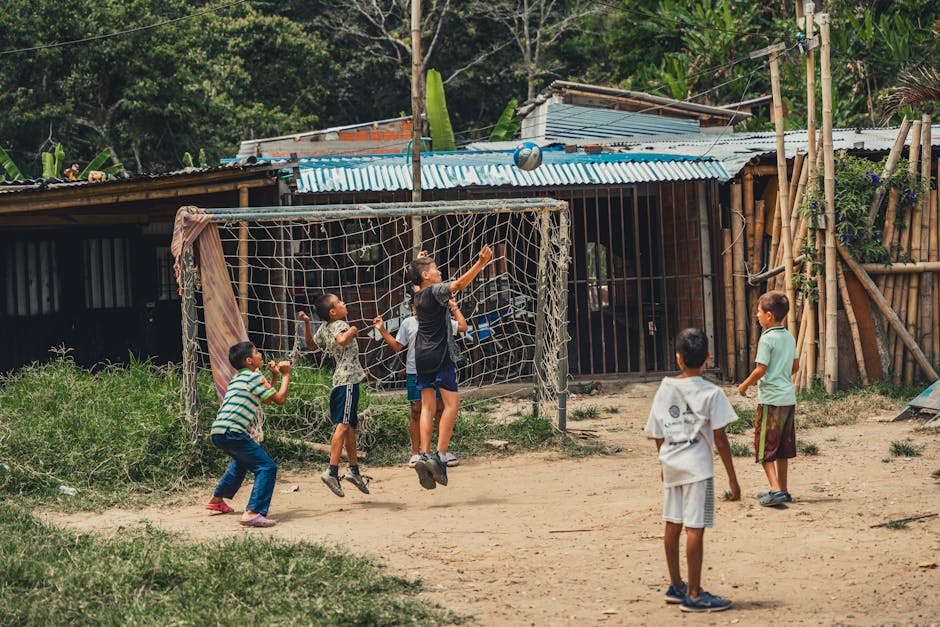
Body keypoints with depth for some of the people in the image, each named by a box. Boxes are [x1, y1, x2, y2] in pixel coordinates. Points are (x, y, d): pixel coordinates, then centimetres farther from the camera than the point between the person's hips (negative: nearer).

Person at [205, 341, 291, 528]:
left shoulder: (239, 378, 23)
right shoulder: (254, 377, -5)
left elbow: (267, 399, 31)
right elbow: (280, 399, -4)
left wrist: (275, 376, 25)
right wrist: (286, 375, 7)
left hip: (218, 432, 10)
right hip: (232, 433, -10)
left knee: (243, 460, 38)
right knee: (267, 467, -13)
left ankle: (216, 500, 48)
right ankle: (252, 513, -27)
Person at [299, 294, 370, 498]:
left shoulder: (324, 328, 13)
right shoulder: (340, 325, -12)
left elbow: (310, 342, 30)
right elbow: (342, 340, -34)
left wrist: (306, 323, 26)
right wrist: (352, 331, -17)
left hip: (340, 380, 10)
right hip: (348, 379, -10)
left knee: (351, 426, 17)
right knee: (343, 425, -15)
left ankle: (353, 469, 24)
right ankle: (332, 471, -22)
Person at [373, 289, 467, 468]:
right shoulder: (408, 323, 6)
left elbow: (463, 327, 0)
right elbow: (397, 346, 14)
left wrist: (454, 308, 2)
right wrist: (383, 331, 7)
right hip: (414, 373, 1)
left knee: (440, 411, 3)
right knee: (416, 412, 5)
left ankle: (446, 451, 12)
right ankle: (415, 454, 11)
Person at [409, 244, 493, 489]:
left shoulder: (418, 295, 14)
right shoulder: (435, 291, -8)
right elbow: (459, 283, -25)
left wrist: (419, 262, 54)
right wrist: (481, 263, -34)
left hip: (421, 356, 8)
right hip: (440, 355, -8)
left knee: (427, 406, 5)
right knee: (451, 403, -6)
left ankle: (424, 456, -6)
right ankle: (440, 457, -15)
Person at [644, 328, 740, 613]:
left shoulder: (664, 389, 4)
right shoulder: (711, 393, -9)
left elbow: (658, 436, 10)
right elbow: (720, 439, -11)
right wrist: (732, 478, -6)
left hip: (671, 464, 6)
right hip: (697, 466, -6)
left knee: (672, 525, 15)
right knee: (695, 528, -4)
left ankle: (676, 586, 27)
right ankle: (693, 595, -3)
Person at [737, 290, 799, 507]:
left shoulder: (767, 339, -15)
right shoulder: (789, 337, 9)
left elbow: (760, 369, -17)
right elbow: (795, 366, 17)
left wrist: (744, 385, -3)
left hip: (771, 399, -8)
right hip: (789, 397, 8)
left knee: (765, 448, -3)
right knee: (782, 447, 15)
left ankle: (775, 490, -14)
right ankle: (782, 491, 21)